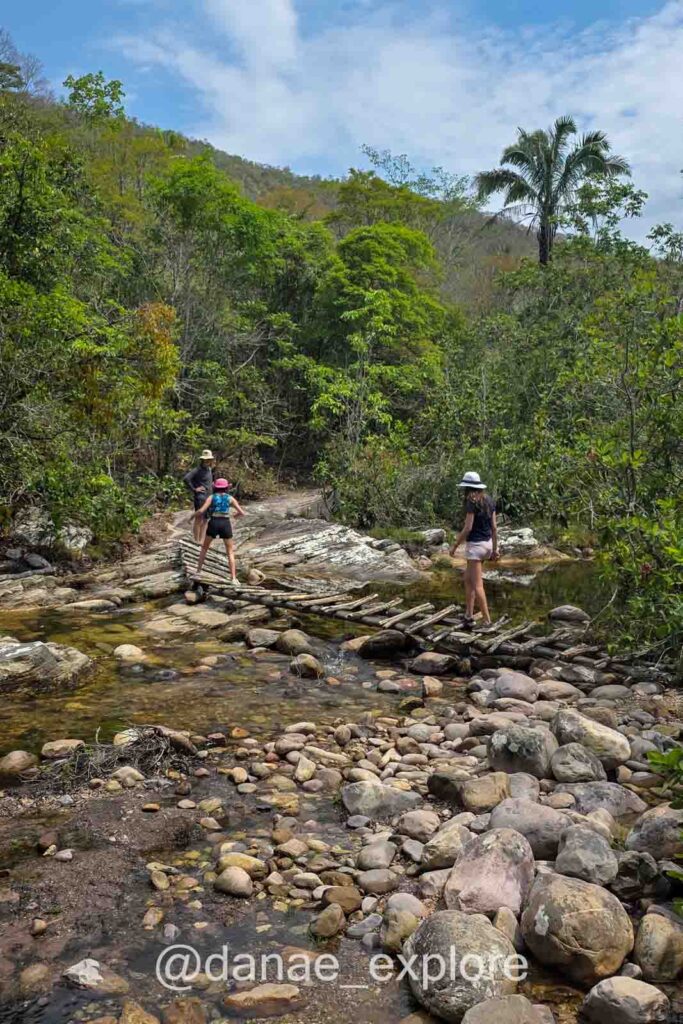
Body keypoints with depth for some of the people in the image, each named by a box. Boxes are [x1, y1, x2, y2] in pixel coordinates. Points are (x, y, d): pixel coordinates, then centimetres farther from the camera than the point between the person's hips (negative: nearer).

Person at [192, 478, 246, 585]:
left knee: (204, 548, 23)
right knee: (230, 553, 10)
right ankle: (233, 579, -3)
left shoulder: (211, 497, 8)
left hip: (213, 524, 0)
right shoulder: (230, 498, 11)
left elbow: (201, 510, -6)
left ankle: (198, 573, 18)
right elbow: (243, 513, 9)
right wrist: (237, 514, 33)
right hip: (225, 525, 0)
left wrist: (194, 515, 16)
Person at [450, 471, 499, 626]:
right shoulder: (489, 501, 7)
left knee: (477, 585, -2)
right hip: (487, 543, 8)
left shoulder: (472, 502, -15)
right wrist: (495, 548, 14)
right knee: (468, 579, 19)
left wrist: (455, 545, -8)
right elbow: (494, 527, 9)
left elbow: (468, 528, -17)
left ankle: (487, 620, -1)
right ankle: (469, 614, 20)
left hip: (475, 545, -8)